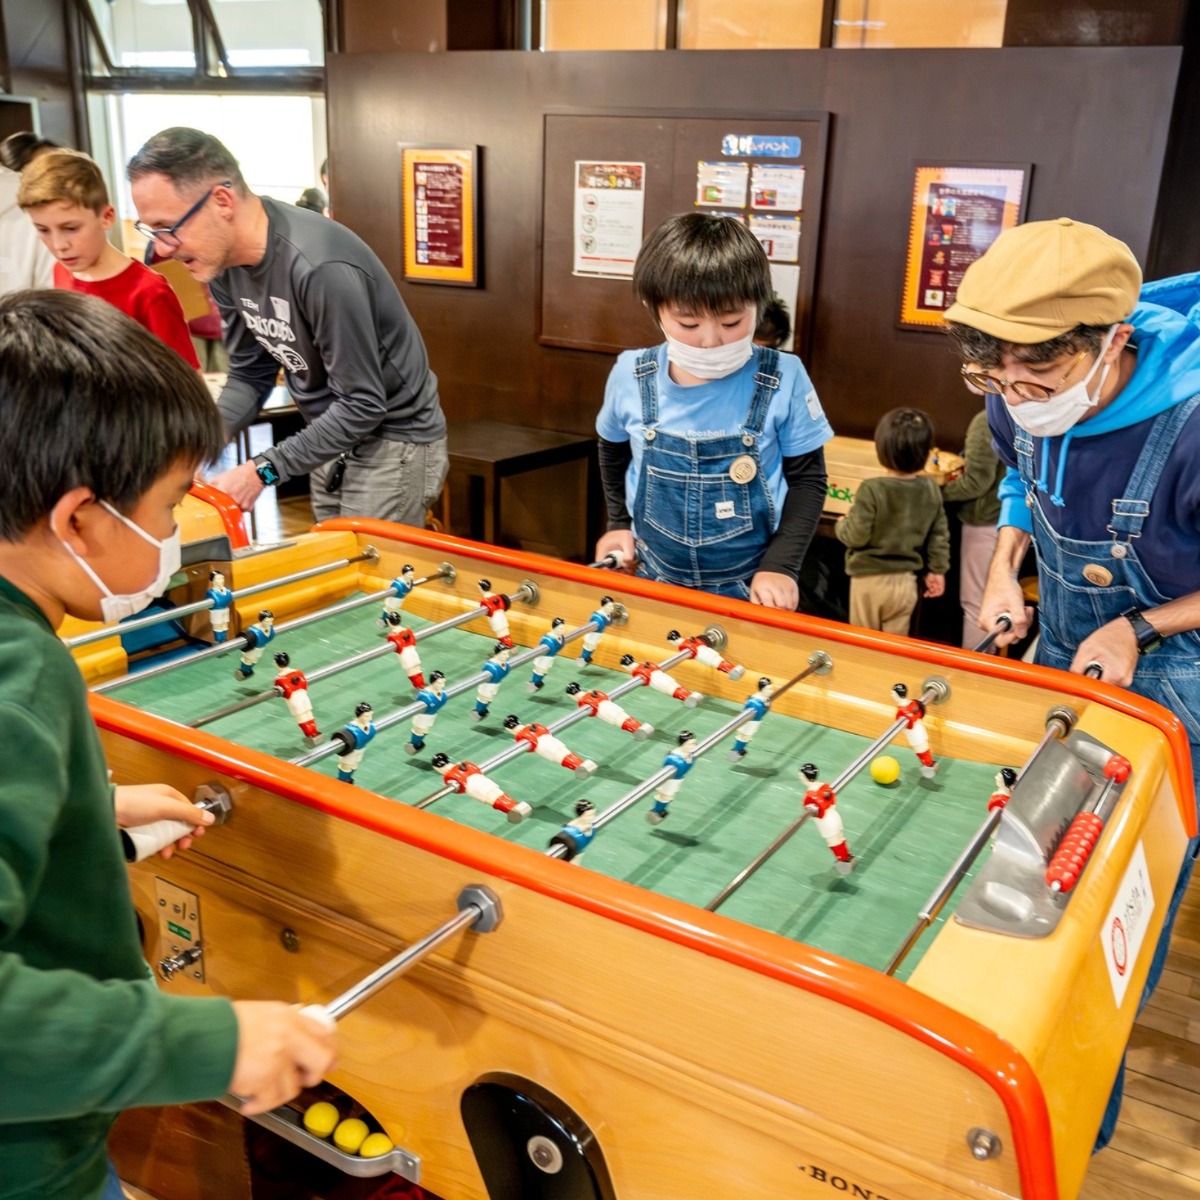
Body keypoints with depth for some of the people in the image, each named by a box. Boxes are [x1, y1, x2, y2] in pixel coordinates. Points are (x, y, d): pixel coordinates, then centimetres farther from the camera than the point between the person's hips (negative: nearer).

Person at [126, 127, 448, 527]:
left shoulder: (321, 269, -30)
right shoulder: (223, 262, -5)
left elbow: (363, 405, -25)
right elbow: (250, 375, 3)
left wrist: (263, 470, -23)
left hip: (392, 441, -7)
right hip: (332, 439, 7)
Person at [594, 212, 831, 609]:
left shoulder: (782, 379, -17)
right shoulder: (631, 376, -11)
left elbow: (807, 477, -6)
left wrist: (780, 566, -13)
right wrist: (619, 522, 10)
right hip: (654, 579, 3)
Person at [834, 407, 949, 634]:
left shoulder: (872, 489, -20)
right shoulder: (931, 489, -3)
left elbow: (856, 536, -18)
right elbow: (939, 534, 4)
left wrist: (841, 525, 4)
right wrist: (937, 570, 16)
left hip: (870, 579, -4)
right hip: (905, 581, 4)